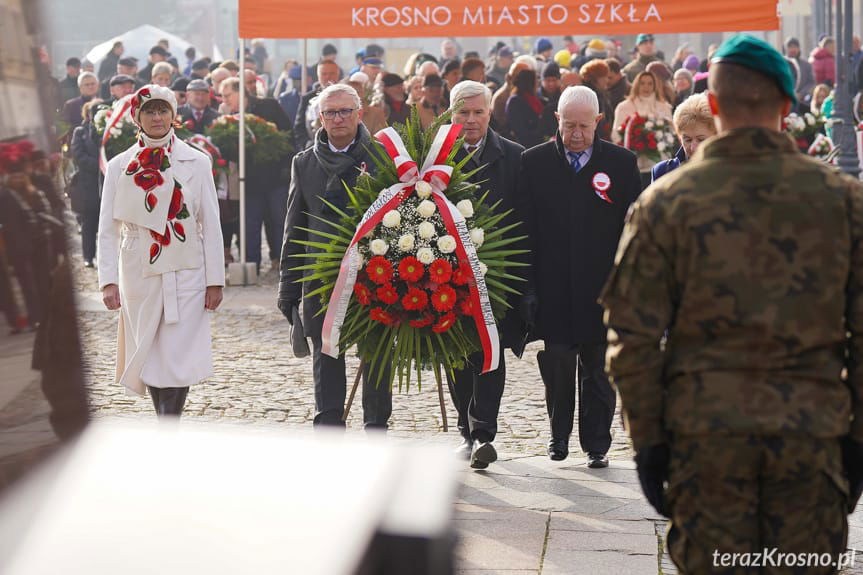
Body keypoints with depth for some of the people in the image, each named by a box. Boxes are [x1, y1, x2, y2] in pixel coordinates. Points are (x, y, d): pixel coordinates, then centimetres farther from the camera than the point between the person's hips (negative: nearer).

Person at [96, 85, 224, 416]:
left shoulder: (196, 162, 3)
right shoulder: (120, 166, 5)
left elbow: (211, 225, 3)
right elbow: (108, 229, 3)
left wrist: (215, 280, -2)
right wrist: (108, 280, -7)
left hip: (185, 274, -1)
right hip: (139, 274, 1)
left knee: (178, 358, -8)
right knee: (148, 358, 6)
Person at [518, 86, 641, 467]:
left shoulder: (622, 163, 2)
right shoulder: (534, 163, 3)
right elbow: (524, 228, 3)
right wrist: (528, 287, -2)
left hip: (602, 290, 0)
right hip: (552, 289, 0)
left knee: (598, 371, 5)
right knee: (556, 368, 4)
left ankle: (596, 443, 15)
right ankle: (559, 434, 24)